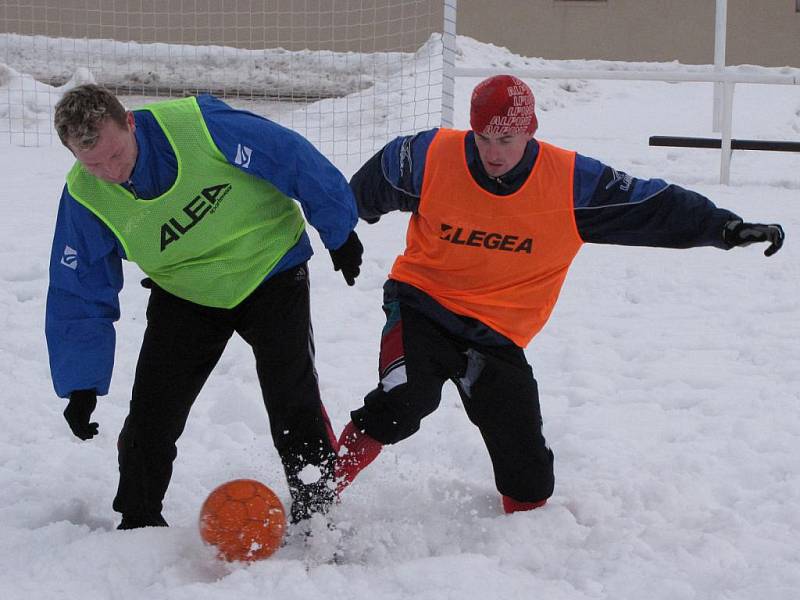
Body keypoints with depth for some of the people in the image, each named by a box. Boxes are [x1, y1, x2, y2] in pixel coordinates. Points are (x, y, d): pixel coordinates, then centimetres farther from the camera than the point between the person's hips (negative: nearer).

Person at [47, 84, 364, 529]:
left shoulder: (198, 125, -31)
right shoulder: (84, 198, -19)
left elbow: (295, 161, -18)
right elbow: (78, 296, -7)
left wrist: (339, 231, -7)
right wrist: (80, 385, -10)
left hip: (271, 271, -3)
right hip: (186, 293, 3)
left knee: (295, 405, -8)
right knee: (151, 410, -2)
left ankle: (319, 517, 9)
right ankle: (138, 526, 18)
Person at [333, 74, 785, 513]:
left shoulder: (570, 182, -14)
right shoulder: (430, 157, -14)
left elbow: (653, 204, -11)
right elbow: (371, 183, 7)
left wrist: (726, 228, -20)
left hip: (497, 333, 2)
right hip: (422, 303, -1)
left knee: (527, 466, 1)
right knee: (404, 400, -29)